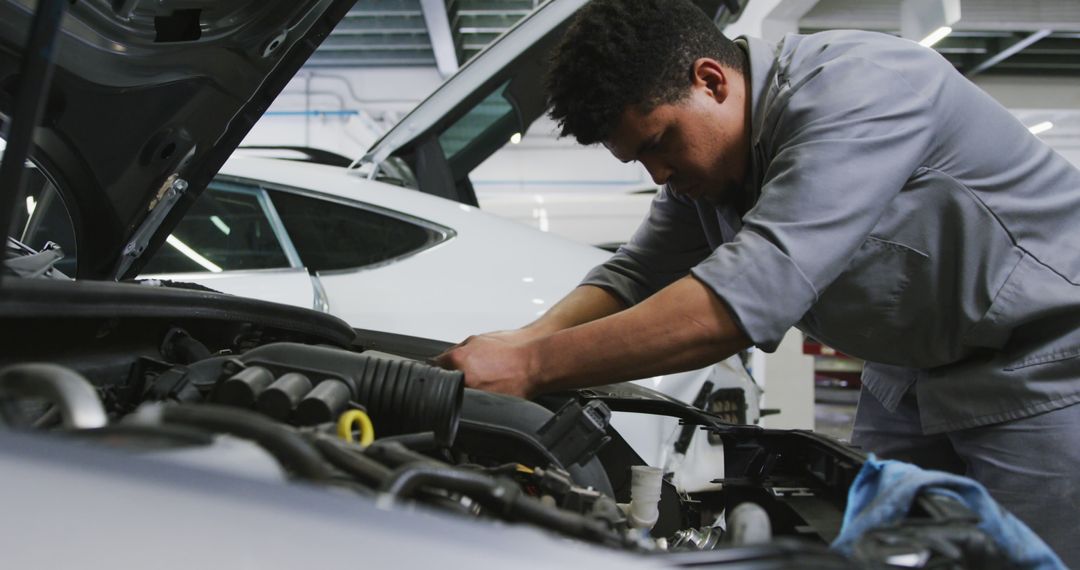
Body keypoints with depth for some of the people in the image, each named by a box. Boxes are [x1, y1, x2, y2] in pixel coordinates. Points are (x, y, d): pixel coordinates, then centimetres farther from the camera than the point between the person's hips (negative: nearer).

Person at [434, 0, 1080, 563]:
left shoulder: (854, 87, -30)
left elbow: (748, 294, -39)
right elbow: (636, 275, 1)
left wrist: (533, 367, -38)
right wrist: (522, 344, -19)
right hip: (911, 370, 8)